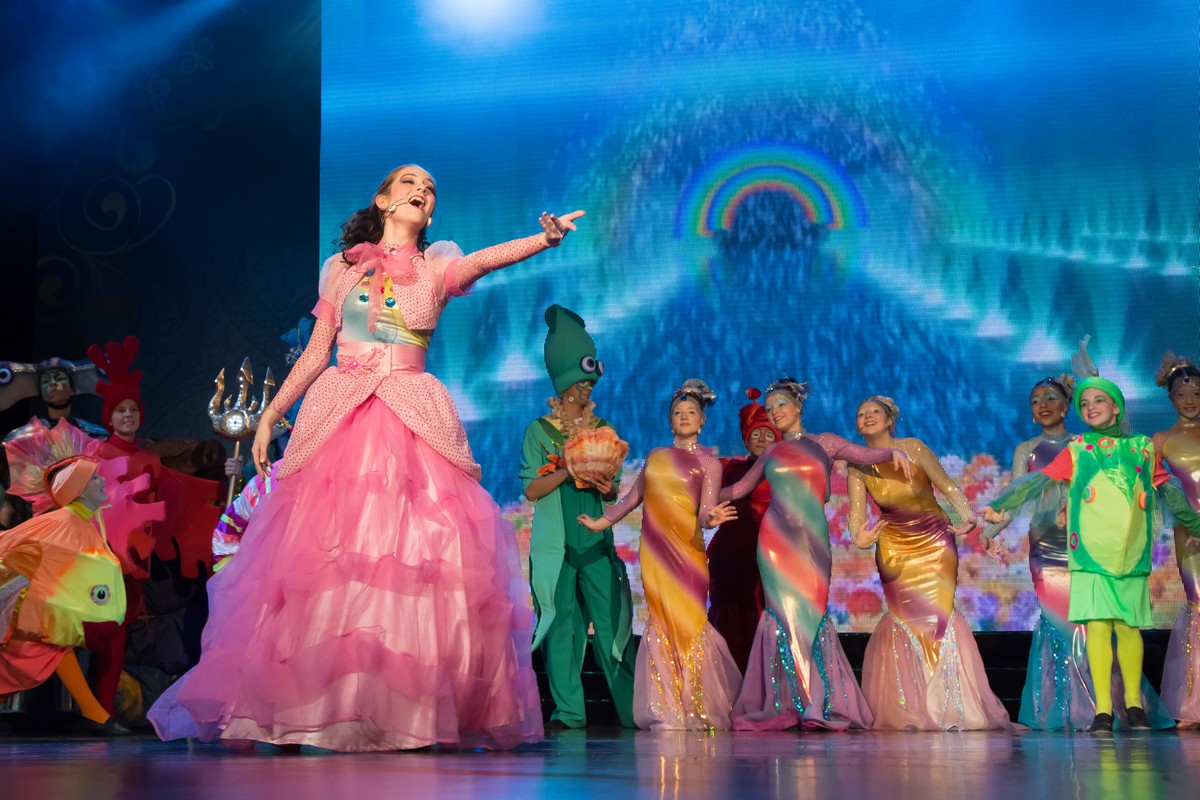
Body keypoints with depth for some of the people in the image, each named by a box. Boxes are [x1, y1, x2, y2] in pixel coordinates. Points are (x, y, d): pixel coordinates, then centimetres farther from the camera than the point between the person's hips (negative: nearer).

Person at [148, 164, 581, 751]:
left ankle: (418, 712, -7)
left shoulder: (436, 268, 11)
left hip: (412, 421, 0)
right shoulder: (342, 268, 15)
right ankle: (288, 709, 0)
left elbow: (488, 259, -10)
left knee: (418, 557, -12)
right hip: (338, 417, 1)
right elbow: (315, 353, 15)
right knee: (321, 556, -6)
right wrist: (270, 415, 10)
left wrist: (546, 238, -30)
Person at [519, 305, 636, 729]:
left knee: (610, 621, -2)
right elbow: (531, 489, -1)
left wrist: (607, 487, -7)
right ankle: (568, 710, 4)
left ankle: (631, 706, 4)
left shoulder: (602, 429, 13)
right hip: (555, 543, -2)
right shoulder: (540, 430, 4)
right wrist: (568, 471, -14)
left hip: (596, 540, 2)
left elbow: (616, 491, 15)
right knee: (560, 623, -3)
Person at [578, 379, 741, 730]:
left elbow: (705, 510, -6)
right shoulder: (655, 457, 15)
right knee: (660, 623, -1)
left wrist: (710, 518, -28)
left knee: (688, 622, -6)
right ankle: (667, 711, 2)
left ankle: (696, 709, 5)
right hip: (654, 548, 3)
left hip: (686, 549, -3)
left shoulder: (708, 463, 4)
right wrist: (601, 522, 27)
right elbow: (634, 496, 25)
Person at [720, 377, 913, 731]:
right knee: (784, 613, -3)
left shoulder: (824, 443, 12)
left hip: (812, 539, -2)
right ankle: (783, 704, 1)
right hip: (777, 539, 2)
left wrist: (893, 451, -18)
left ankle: (821, 703, -1)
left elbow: (864, 455, 0)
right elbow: (739, 488, 26)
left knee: (811, 612, -7)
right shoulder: (770, 453, 18)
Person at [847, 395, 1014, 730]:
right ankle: (909, 710, 5)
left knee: (937, 614, -10)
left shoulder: (913, 448, -10)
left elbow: (948, 486, -11)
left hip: (935, 542, -1)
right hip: (895, 549, 1)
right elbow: (857, 511, -11)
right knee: (906, 620, -5)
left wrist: (968, 516, -28)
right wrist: (859, 536, -33)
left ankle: (946, 705, 2)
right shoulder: (857, 467, -4)